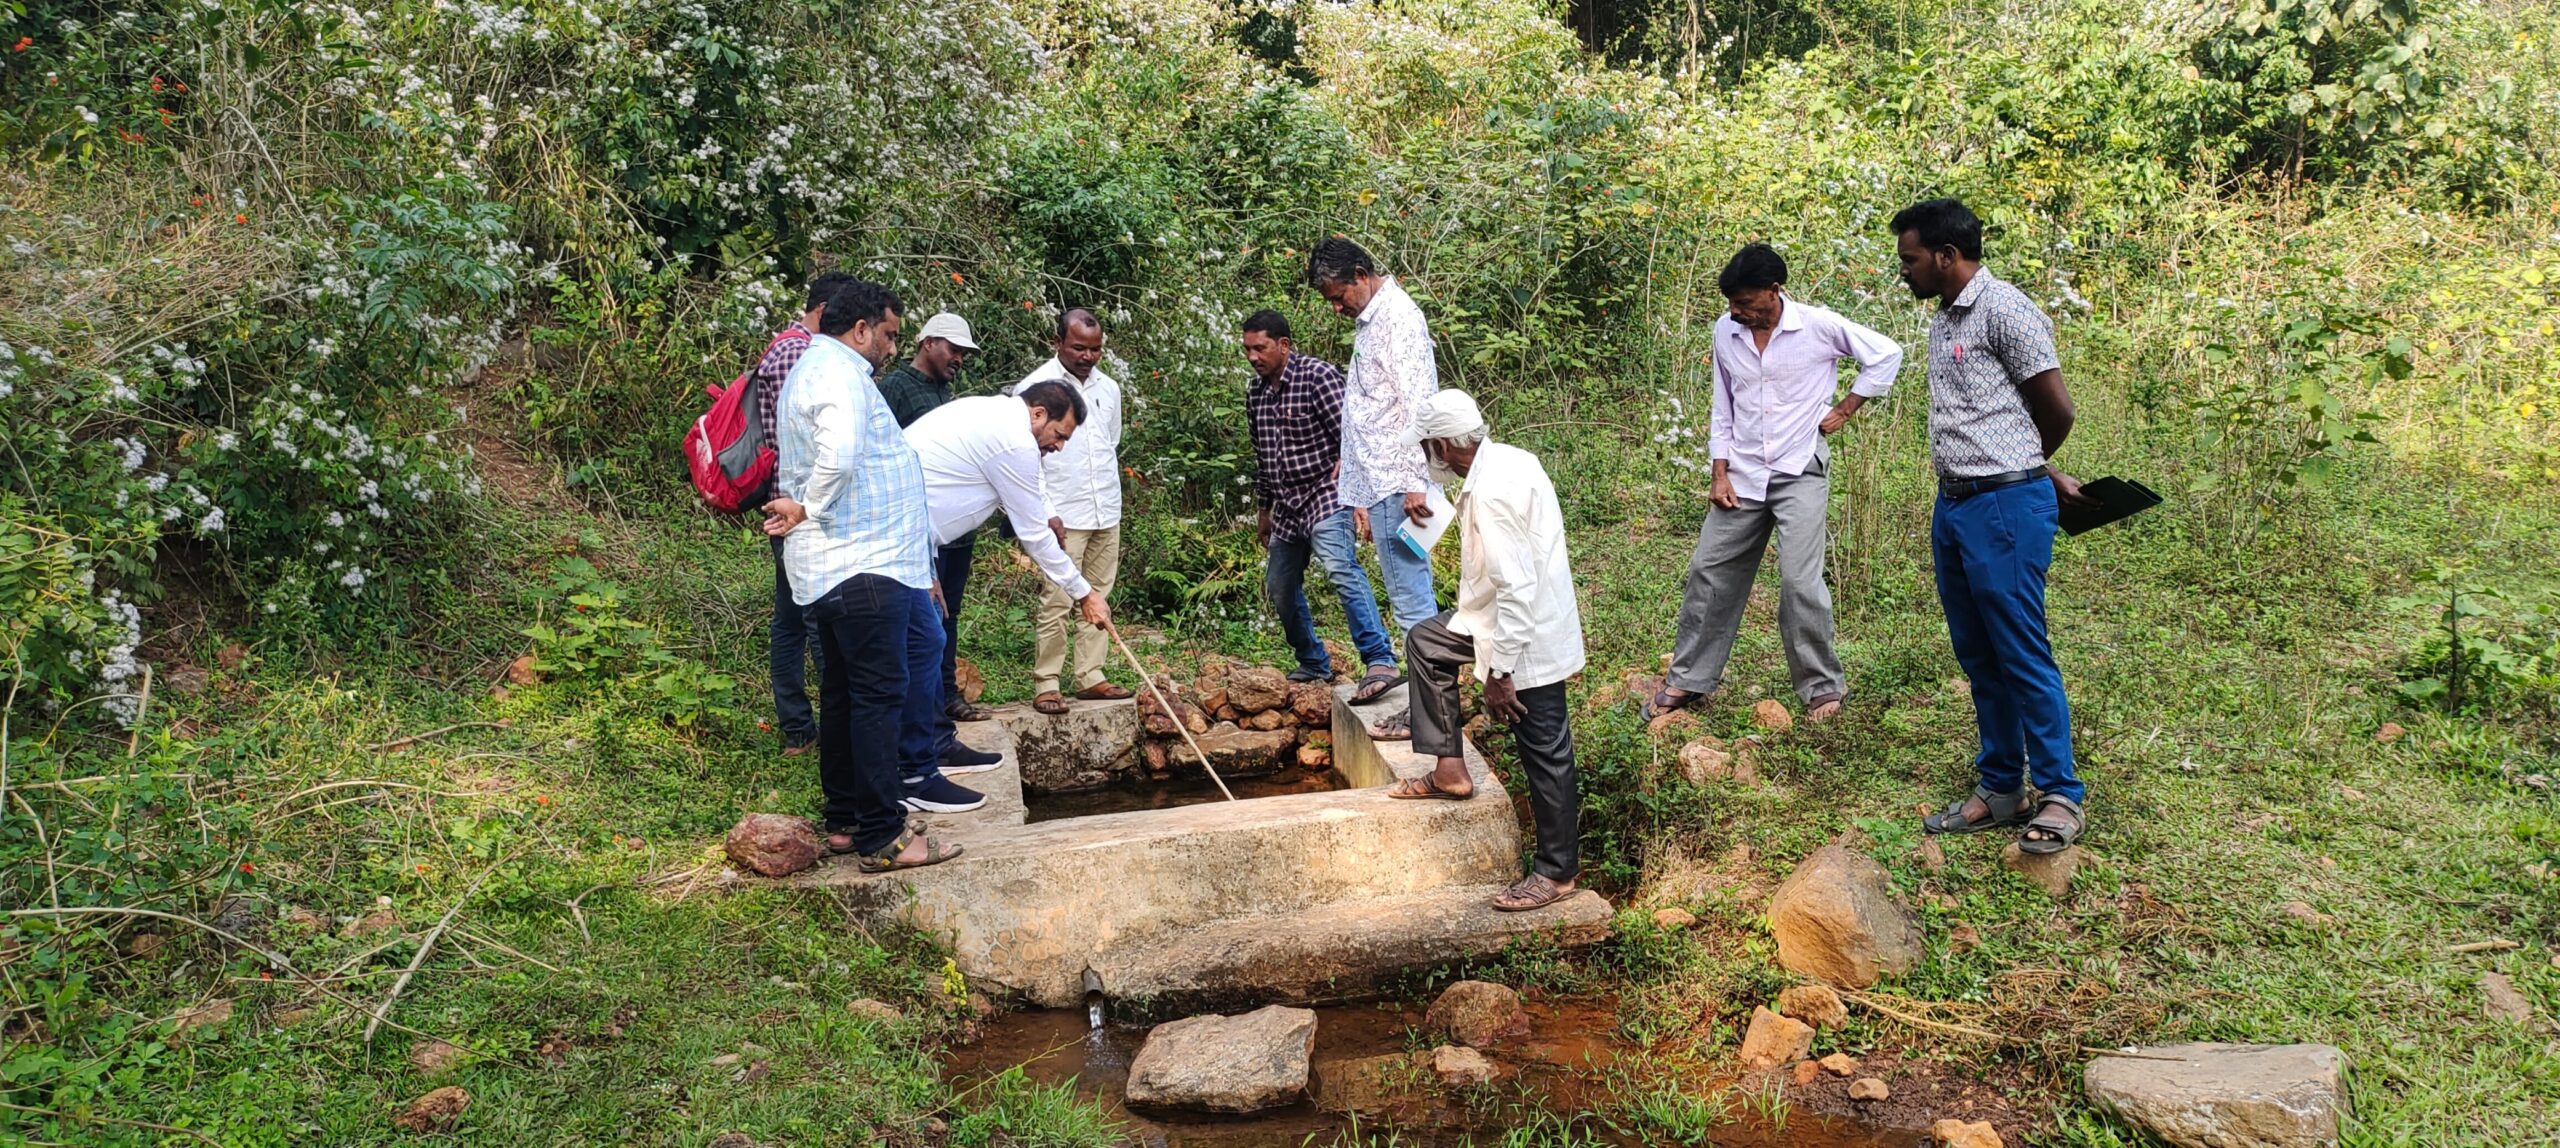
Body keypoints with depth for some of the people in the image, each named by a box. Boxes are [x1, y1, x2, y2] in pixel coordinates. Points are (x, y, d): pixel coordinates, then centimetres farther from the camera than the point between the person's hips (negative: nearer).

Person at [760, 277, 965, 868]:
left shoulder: (812, 369, 22)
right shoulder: (839, 373, -14)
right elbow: (838, 458, -31)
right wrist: (808, 508, -16)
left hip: (834, 567, 11)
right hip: (862, 564, -11)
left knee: (844, 692, 15)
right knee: (880, 693, -8)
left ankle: (844, 820, 24)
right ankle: (881, 837, -5)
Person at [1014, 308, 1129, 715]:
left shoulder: (1108, 388, 12)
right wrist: (1046, 513, -13)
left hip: (1107, 516, 6)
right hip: (1063, 518, -6)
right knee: (1056, 602, -7)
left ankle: (1091, 677, 14)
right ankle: (1046, 685, -2)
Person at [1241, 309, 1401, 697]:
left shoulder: (1317, 375, -10)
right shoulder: (1256, 392, 11)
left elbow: (1347, 433, -14)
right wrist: (1265, 508, 26)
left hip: (1324, 495, -8)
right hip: (1287, 505, 9)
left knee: (1340, 568, -30)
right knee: (1279, 587, 14)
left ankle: (1381, 662, -40)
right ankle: (1314, 663, 33)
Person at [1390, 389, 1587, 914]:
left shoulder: (1490, 491, -27)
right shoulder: (1509, 459, 4)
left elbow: (1516, 587, -29)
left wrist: (1498, 673, -23)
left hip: (1528, 636, -11)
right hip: (1511, 615, 11)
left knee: (1544, 752, 1)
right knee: (1424, 643, 21)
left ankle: (1557, 872, 15)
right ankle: (1449, 771, 24)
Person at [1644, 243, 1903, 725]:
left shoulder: (1819, 326, -11)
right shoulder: (1726, 331, 2)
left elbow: (1886, 354, 1)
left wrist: (1845, 409, -2)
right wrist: (1719, 473, 5)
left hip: (1800, 472, -4)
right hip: (1742, 475, 4)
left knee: (1800, 581, -12)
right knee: (1709, 572, 6)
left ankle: (1822, 687, 5)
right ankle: (1687, 679, 19)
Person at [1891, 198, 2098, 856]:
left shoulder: (2004, 310, -11)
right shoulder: (1943, 322, 16)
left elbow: (2056, 411, -7)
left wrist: (2020, 469, 11)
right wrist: (2047, 475, 16)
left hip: (2005, 505, -9)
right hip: (1953, 505, 9)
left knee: (2022, 655, -5)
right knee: (1977, 656, 13)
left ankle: (2061, 796, 5)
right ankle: (1998, 789, 21)